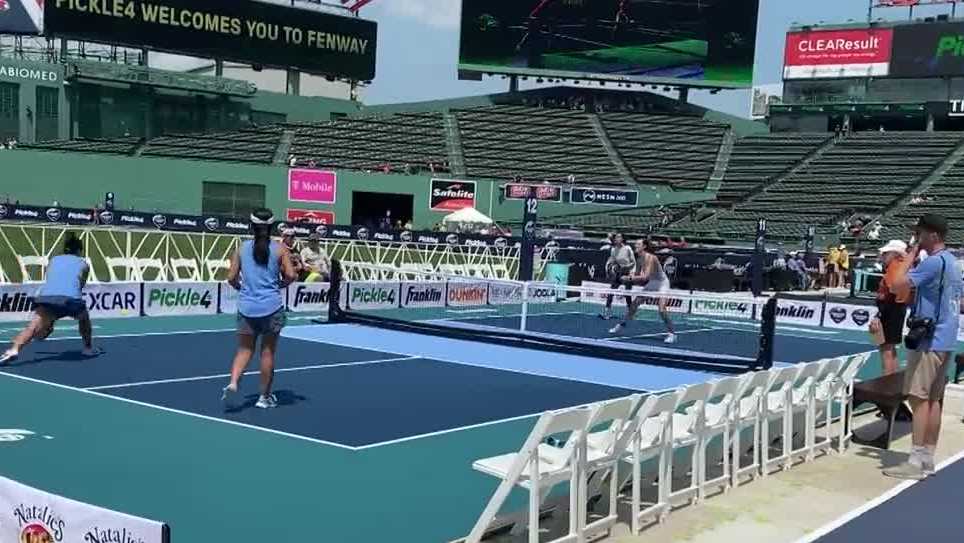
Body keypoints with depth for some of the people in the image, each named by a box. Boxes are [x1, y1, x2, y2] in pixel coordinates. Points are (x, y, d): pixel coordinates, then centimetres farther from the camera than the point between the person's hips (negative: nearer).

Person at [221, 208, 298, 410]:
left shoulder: (242, 249, 4)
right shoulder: (280, 249, -2)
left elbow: (231, 278, 1)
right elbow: (291, 275, -10)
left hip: (246, 307, 2)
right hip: (272, 307, -2)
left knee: (244, 350, 12)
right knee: (268, 351, 8)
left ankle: (233, 383, -11)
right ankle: (265, 396, 16)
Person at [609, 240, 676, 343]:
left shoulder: (650, 258, -28)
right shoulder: (639, 260, -2)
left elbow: (645, 277, -36)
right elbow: (637, 275, 2)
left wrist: (629, 278, -38)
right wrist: (629, 278, -20)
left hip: (662, 283, -8)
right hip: (651, 284, 8)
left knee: (662, 309, -23)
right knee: (634, 304, 7)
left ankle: (671, 334, -14)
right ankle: (622, 325, 22)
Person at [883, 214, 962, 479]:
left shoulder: (934, 262, -16)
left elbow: (896, 285, -22)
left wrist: (910, 255, -12)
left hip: (929, 340, -10)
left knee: (919, 398, -8)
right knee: (933, 399, 11)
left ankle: (916, 462, -8)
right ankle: (928, 458, 16)